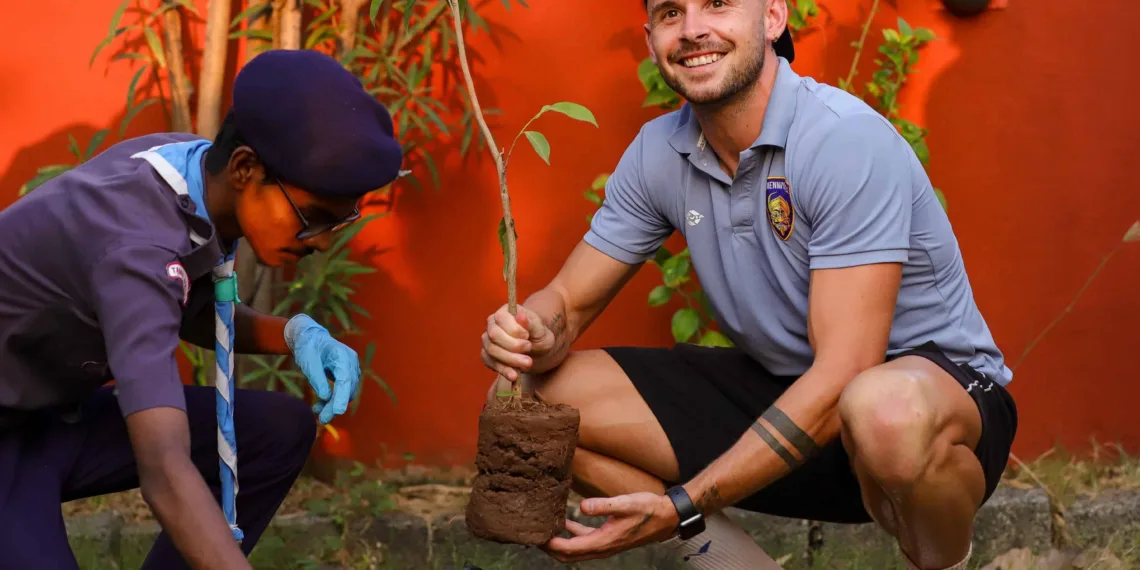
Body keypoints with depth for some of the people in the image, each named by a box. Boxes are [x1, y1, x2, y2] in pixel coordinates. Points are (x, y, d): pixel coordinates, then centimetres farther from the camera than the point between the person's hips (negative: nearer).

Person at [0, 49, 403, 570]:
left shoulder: (196, 164, -8)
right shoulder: (137, 246, -34)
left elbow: (192, 314, 11)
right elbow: (165, 469, -45)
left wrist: (297, 334, -8)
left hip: (62, 413, 9)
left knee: (280, 430, -3)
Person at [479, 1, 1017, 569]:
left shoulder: (847, 139, -24)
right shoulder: (659, 152, -3)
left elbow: (844, 374, -29)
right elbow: (568, 301, 5)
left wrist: (680, 509, -33)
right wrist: (532, 337, -22)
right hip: (779, 390, 6)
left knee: (886, 410, -44)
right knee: (526, 395, -7)